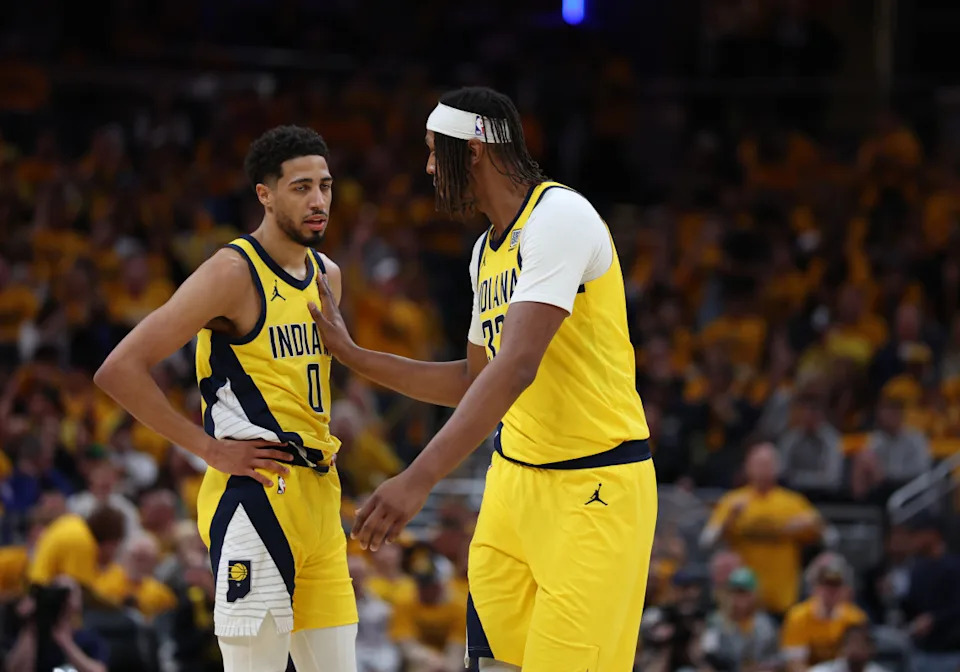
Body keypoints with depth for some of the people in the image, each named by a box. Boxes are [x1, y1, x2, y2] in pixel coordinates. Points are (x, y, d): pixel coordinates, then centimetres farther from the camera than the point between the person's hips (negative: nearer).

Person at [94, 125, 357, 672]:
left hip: (317, 497, 8)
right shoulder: (234, 273, -11)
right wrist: (210, 448, -15)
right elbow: (120, 371, -15)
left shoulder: (328, 276, 14)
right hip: (256, 497, -8)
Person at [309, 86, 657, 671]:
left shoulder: (561, 216, -18)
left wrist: (419, 479, -33)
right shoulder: (487, 250, 13)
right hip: (515, 478, 9)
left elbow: (517, 366, -28)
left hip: (595, 486, -9)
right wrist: (353, 355, 22)